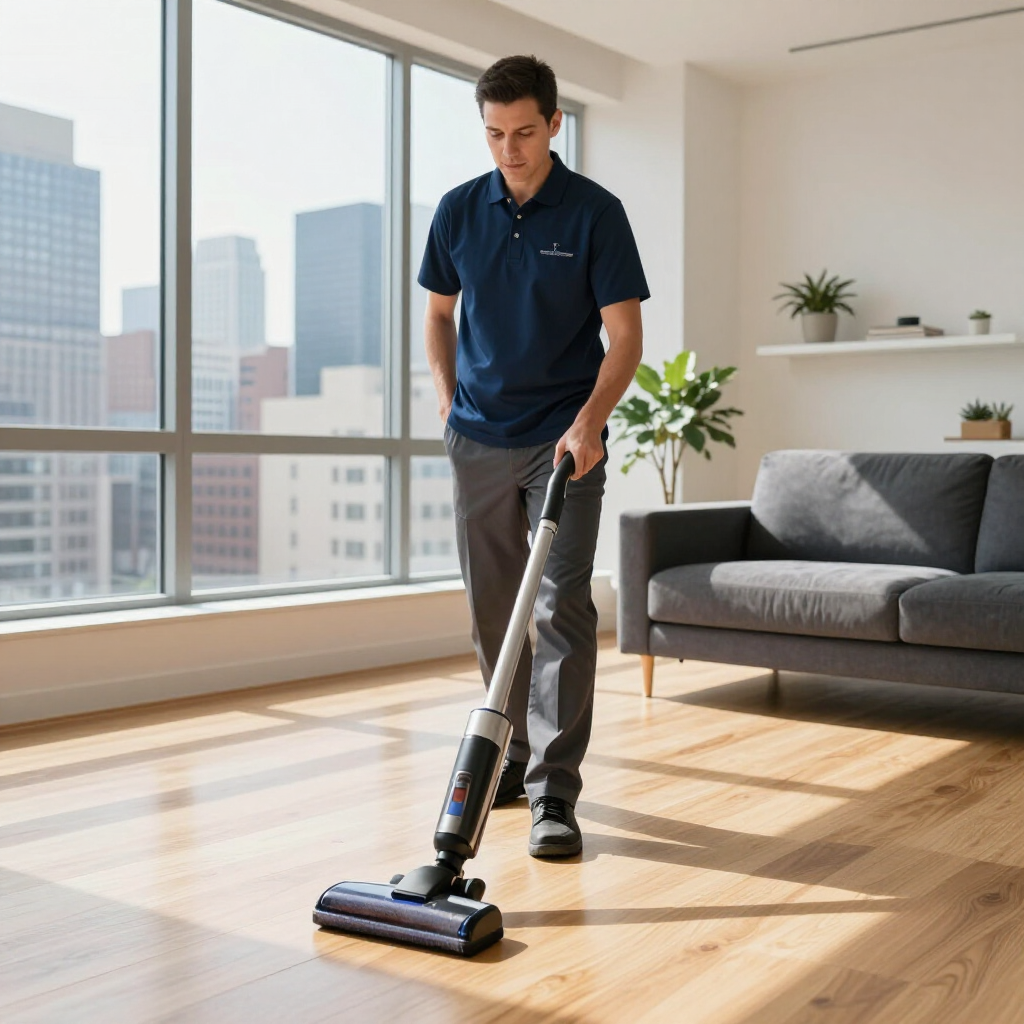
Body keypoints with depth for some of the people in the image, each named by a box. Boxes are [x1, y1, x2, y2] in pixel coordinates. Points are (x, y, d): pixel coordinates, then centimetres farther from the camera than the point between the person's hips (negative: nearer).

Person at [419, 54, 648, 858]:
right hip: (479, 439, 4)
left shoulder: (596, 212, -6)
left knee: (562, 610, -9)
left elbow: (625, 336, -10)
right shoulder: (459, 211, 5)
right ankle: (515, 757, 25)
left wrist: (589, 422, -24)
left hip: (564, 440, -4)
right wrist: (447, 396, 7)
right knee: (494, 610, 9)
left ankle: (554, 793, -6)